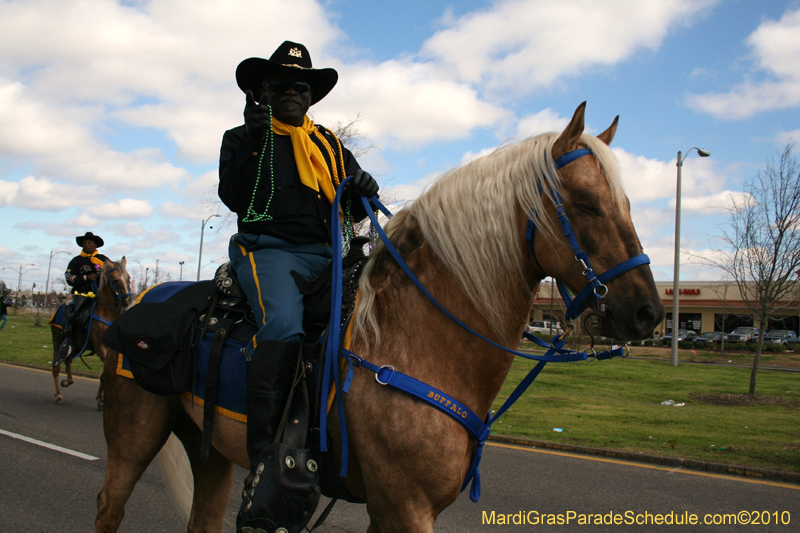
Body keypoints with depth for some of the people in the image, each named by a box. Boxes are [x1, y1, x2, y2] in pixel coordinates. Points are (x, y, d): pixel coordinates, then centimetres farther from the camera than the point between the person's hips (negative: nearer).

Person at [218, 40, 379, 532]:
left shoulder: (329, 146, 24)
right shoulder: (242, 138, 15)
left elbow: (352, 211, 19)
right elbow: (235, 198, -1)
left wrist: (363, 193, -3)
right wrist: (255, 140, -8)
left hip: (324, 253, 5)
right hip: (268, 248, -4)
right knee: (283, 323, -35)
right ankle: (264, 475, -41)